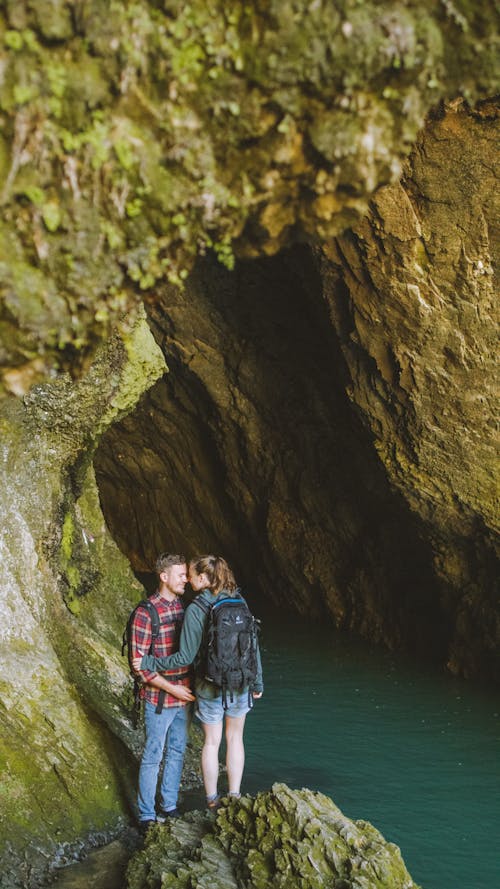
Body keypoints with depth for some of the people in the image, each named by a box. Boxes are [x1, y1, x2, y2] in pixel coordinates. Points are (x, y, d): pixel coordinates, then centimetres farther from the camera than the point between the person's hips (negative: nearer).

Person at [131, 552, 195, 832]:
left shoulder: (184, 607, 4)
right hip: (160, 700, -6)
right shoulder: (146, 613, -17)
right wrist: (172, 689, -17)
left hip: (184, 696, 7)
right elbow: (140, 663, -17)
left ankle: (170, 807, 32)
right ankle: (147, 816, 18)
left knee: (177, 753, 17)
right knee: (153, 757, 5)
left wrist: (193, 684, 9)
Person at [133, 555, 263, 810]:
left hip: (211, 688, -3)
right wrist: (257, 682, 9)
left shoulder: (196, 610, -19)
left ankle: (212, 799, 25)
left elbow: (186, 657, -18)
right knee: (235, 738, 18)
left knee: (212, 742, 13)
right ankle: (234, 796, 26)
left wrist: (148, 663, -9)